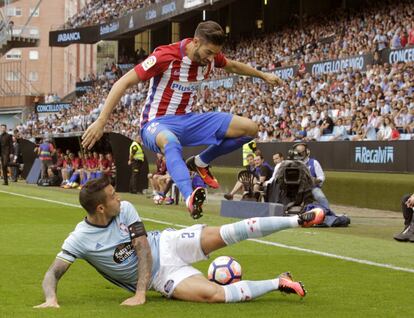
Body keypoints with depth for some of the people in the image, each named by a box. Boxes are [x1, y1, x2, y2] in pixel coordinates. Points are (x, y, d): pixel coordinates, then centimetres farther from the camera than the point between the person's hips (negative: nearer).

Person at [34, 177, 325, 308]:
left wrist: (140, 293, -23)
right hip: (160, 276, -2)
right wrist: (50, 298, -41)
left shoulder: (125, 209, -10)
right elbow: (53, 273, -18)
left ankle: (297, 220, -9)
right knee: (215, 294, -28)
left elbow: (143, 249, -12)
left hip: (166, 245, 2)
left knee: (226, 234, -19)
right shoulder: (80, 240, -19)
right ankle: (278, 283, -14)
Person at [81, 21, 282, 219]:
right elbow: (123, 83, -22)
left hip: (187, 120, 7)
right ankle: (190, 197, -63)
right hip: (157, 123, -7)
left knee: (250, 129, -3)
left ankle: (201, 162, 12)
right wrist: (100, 123, -27)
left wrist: (263, 75, 31)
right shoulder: (166, 56, -23)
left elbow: (233, 66, 23)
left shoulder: (211, 56, -3)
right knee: (170, 142, -45)